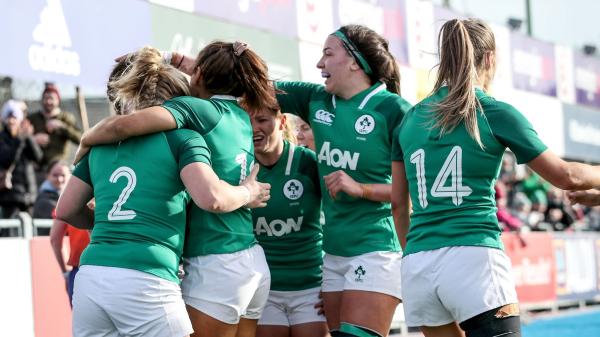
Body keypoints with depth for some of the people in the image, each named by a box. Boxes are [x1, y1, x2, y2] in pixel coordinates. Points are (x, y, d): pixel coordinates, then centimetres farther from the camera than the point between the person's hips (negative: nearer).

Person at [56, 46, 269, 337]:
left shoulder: (102, 142, 20)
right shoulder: (181, 137, 5)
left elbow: (65, 211, 22)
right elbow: (212, 199, -11)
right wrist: (247, 193, 9)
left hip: (90, 279, 5)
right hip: (145, 281, -5)